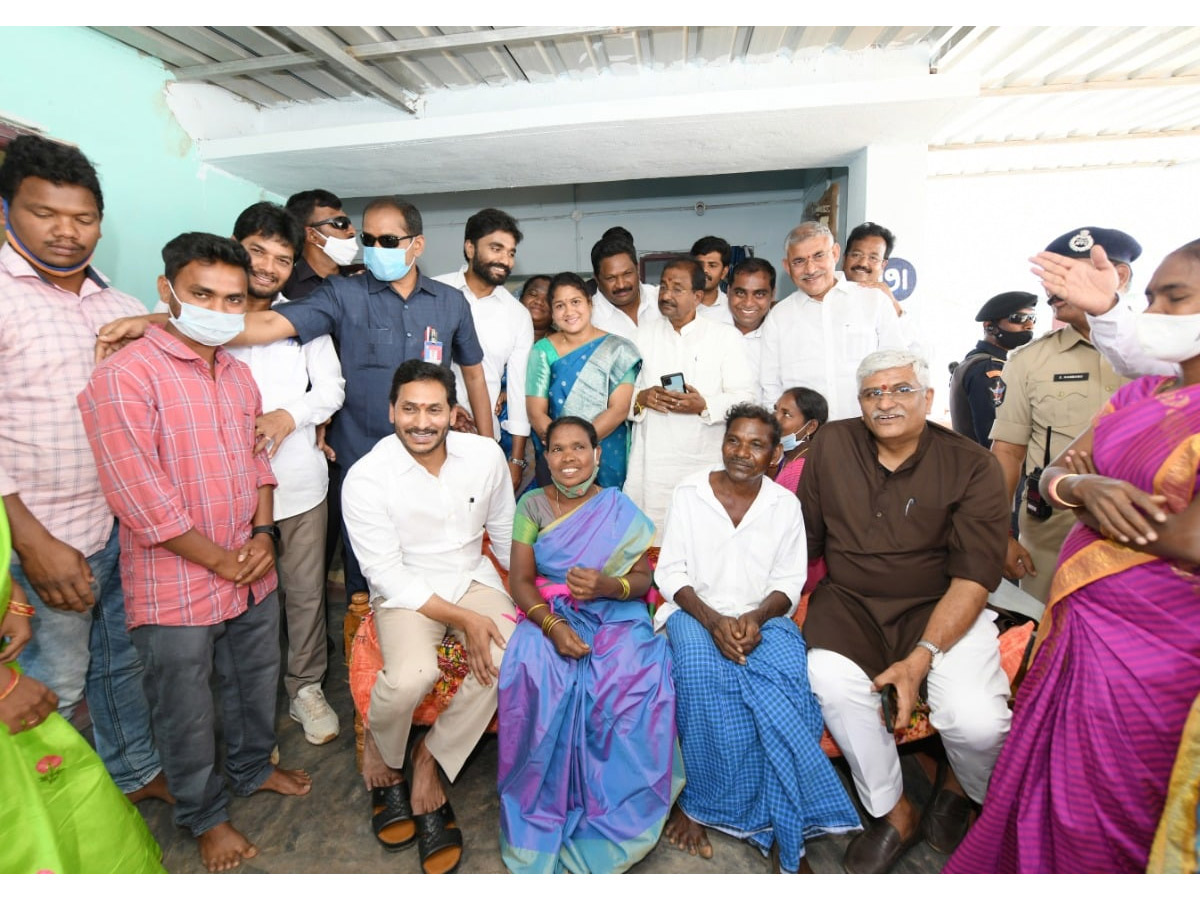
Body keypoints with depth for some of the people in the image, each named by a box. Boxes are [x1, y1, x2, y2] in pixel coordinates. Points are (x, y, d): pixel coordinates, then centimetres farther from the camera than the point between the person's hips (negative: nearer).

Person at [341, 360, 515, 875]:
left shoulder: (485, 454, -7)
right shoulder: (366, 478, -16)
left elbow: (505, 533, 8)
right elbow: (387, 575, -16)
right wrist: (462, 619, -22)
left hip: (473, 576, 3)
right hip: (405, 591, -3)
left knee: (510, 657, -24)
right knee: (410, 677, -30)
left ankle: (431, 759, 2)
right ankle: (382, 755, 9)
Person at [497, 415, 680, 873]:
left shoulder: (621, 510, 5)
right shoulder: (533, 505, 5)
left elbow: (643, 579, 0)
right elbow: (521, 581, -1)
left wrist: (607, 586, -23)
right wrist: (552, 625, -19)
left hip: (616, 616, 0)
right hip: (550, 616, 1)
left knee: (635, 679, -31)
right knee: (539, 679, -32)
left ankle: (613, 817, -10)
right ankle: (546, 815, -11)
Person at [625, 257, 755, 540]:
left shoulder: (726, 336, 5)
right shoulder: (643, 333, 12)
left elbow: (744, 398, -1)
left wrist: (704, 406, -18)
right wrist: (640, 398, -12)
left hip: (706, 463, -1)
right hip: (651, 463, 2)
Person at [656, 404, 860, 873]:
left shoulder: (785, 504, 5)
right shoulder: (689, 492, 0)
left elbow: (789, 583, 4)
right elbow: (670, 572, -2)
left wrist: (756, 618, -17)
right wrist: (713, 620, -17)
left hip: (762, 618, 1)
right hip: (695, 611, -1)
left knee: (783, 679, -30)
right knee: (702, 669, -33)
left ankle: (785, 829, -13)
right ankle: (695, 801, -13)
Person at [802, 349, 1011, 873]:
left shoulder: (973, 467, -7)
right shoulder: (832, 445, 0)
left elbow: (974, 576, -11)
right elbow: (807, 535, 6)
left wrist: (920, 659, -21)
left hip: (940, 608, -1)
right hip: (849, 602, 1)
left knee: (977, 720, -25)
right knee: (831, 682, -28)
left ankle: (959, 792, 17)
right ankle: (894, 814, 2)